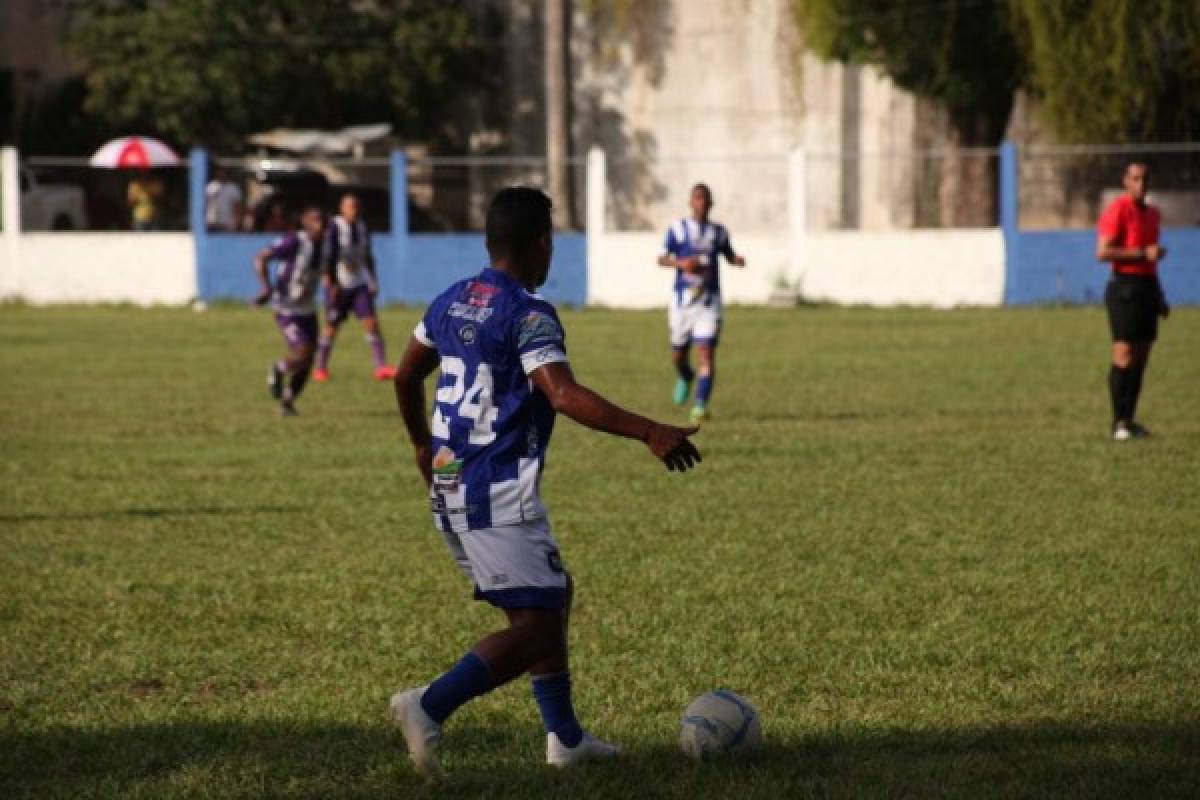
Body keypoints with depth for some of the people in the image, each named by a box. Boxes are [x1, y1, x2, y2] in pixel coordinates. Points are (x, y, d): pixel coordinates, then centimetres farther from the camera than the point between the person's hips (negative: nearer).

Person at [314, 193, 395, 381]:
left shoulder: (362, 228, 11)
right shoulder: (334, 228, -7)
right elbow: (328, 256, -11)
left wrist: (373, 281, 14)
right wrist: (330, 281, -16)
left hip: (360, 285, 5)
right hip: (339, 285, -4)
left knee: (371, 322, -8)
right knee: (332, 327, 3)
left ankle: (382, 366, -12)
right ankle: (320, 369, 16)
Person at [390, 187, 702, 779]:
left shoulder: (452, 302, 12)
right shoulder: (528, 314, -14)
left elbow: (406, 377, 25)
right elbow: (564, 396, -27)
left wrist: (422, 446, 41)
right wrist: (649, 433, -31)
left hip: (450, 487, 9)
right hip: (499, 496, -9)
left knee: (551, 594, 22)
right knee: (535, 628, -9)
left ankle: (564, 736, 24)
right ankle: (429, 707, -24)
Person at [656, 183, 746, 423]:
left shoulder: (718, 232, 9)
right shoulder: (678, 229, 1)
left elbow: (729, 256, 23)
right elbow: (661, 259, -4)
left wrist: (737, 260, 0)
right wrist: (680, 263, -24)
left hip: (709, 301, 0)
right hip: (682, 298, 0)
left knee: (706, 354, -13)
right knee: (678, 355, 11)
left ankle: (701, 406, -16)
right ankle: (685, 377, 46)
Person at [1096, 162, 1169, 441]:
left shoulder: (1151, 213, 17)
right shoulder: (1117, 211, -9)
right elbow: (1103, 252, -18)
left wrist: (1160, 297, 24)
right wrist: (1144, 253, -20)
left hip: (1147, 286, 8)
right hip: (1125, 288, -8)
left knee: (1140, 359, 7)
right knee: (1124, 357, -10)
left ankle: (1129, 420, 12)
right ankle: (1120, 423, -5)